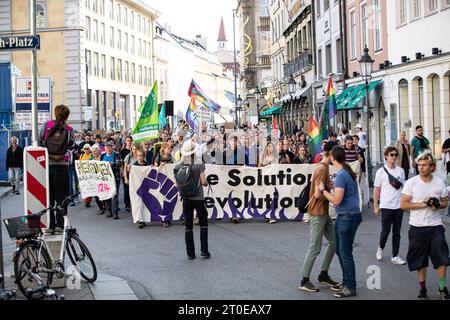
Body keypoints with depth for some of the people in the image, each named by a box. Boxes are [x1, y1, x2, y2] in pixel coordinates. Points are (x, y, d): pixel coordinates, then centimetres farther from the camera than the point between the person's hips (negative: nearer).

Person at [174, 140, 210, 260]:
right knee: (203, 224, 13)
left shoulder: (178, 166, -2)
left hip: (186, 199, 3)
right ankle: (204, 250, 9)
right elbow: (203, 182, -12)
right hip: (198, 198, -3)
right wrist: (206, 184, 9)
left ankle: (190, 253, 9)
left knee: (188, 226, 8)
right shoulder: (199, 164, -11)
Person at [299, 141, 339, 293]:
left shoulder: (324, 167, 12)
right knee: (315, 248, -4)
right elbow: (318, 194, -23)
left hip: (324, 213, 10)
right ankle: (304, 281, 4)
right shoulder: (322, 169, -18)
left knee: (334, 242, 15)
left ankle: (323, 275, 23)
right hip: (317, 214, -10)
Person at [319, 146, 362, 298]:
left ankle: (351, 288, 3)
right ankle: (346, 282, 27)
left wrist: (323, 190, -11)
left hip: (348, 217, -10)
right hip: (343, 217, 10)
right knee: (340, 250, 18)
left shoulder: (341, 175, -19)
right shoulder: (348, 173, 11)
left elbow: (336, 200, -22)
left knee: (345, 253, -4)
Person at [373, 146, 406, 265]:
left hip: (399, 206, 3)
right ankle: (381, 248, 31)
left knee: (396, 232, 7)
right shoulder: (381, 172, -4)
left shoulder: (400, 170, 4)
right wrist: (376, 206, -2)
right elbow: (376, 190, 0)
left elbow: (403, 187, 11)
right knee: (385, 231, 4)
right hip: (386, 206, -3)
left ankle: (395, 256, 15)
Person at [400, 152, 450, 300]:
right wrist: (423, 204, -17)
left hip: (435, 226, 1)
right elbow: (403, 204, -9)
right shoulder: (411, 183, -7)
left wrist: (438, 204, -12)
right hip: (417, 227, -1)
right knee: (420, 259, 8)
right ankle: (422, 287, 23)